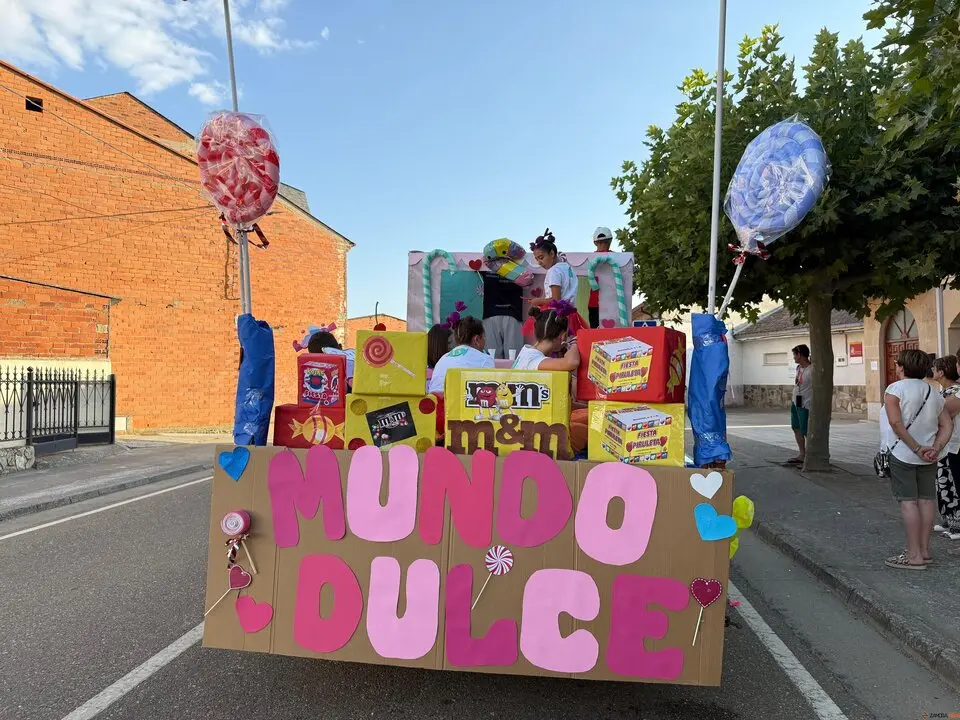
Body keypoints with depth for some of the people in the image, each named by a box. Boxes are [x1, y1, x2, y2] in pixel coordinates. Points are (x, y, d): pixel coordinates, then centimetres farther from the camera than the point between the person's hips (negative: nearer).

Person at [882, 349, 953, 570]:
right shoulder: (934, 393, 10)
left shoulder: (895, 389, -9)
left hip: (902, 454, -6)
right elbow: (947, 426, 4)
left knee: (908, 501, -4)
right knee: (926, 499, 11)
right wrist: (935, 448, -6)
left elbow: (896, 423, -20)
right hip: (929, 457, 6)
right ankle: (924, 550, 19)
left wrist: (916, 448, -16)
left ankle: (914, 556, -2)